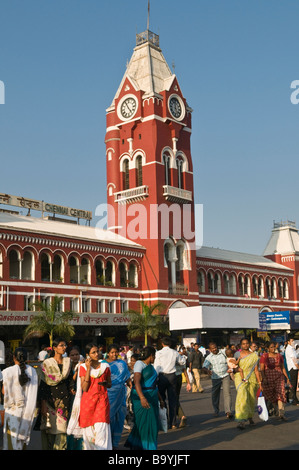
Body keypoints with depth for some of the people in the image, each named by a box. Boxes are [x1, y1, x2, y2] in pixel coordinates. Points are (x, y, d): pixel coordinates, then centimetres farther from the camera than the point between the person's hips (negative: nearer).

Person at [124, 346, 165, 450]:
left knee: (153, 423, 9)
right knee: (144, 422, -4)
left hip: (152, 397, 8)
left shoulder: (150, 366, 16)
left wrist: (160, 399, 22)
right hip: (141, 396, -8)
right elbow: (136, 381, -24)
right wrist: (142, 398, -37)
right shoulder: (139, 364, -11)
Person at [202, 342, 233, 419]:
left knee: (227, 393, -15)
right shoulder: (209, 358, -3)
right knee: (215, 395, 8)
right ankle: (216, 411, 29)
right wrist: (207, 370, -37)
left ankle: (228, 411, -20)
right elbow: (204, 366, -17)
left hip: (225, 376, 0)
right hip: (215, 378, 0)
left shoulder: (223, 353, 2)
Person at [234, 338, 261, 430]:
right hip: (240, 378, -1)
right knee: (242, 396, -19)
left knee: (251, 398, 8)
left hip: (251, 379, 2)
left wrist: (259, 382, -1)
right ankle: (242, 420, -24)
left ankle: (250, 417, 34)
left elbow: (256, 370, 3)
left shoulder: (254, 356, 5)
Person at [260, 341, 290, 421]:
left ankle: (281, 413, -20)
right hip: (268, 377, -1)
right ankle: (276, 409, 31)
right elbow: (261, 369, -3)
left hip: (279, 376, 1)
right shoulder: (264, 356, 0)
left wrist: (287, 378, 11)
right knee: (271, 395, 6)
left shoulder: (279, 356, 9)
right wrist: (264, 378, -16)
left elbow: (283, 368, 15)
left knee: (281, 393, -15)